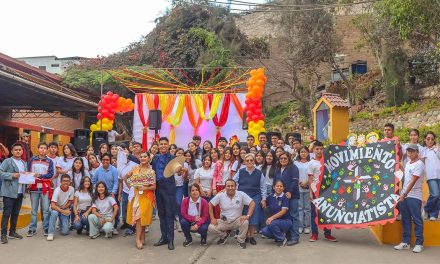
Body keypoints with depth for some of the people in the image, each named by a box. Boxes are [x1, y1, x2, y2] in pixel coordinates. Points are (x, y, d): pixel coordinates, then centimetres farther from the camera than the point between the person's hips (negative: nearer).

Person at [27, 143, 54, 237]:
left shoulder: (49, 161, 5)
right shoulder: (32, 160, 9)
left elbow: (51, 174, -4)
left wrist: (40, 175, -17)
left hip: (45, 188, -1)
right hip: (34, 187, 1)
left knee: (46, 209, 1)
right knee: (34, 210, 6)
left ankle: (46, 228, 9)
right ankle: (32, 229, 12)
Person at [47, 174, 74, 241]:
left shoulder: (71, 189, -15)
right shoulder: (57, 190, -23)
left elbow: (70, 202, -3)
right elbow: (53, 206, -29)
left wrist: (62, 208, -16)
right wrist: (63, 211, -36)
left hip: (65, 210, 2)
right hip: (56, 208, -2)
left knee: (65, 232, -10)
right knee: (54, 213, -40)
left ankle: (62, 222, 25)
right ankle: (50, 233, -26)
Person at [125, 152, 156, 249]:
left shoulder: (151, 172, 0)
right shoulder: (135, 169, 5)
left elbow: (154, 187, -2)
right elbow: (126, 177, 17)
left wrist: (145, 188, -17)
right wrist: (129, 186, 6)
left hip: (146, 196, -1)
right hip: (137, 195, 1)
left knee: (142, 216, -5)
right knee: (138, 216, -4)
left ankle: (138, 239, 2)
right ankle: (142, 238, 4)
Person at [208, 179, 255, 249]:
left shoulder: (241, 194, -10)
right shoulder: (220, 195, -7)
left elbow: (252, 203, -11)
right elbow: (210, 205, 0)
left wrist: (248, 216, -23)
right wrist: (212, 218, -8)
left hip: (237, 221, -1)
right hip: (224, 221, 1)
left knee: (245, 222, -33)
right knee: (211, 227, -22)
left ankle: (241, 240, -3)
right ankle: (224, 235, 12)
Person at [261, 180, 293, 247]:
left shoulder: (285, 197, -10)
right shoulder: (270, 197, 4)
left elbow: (283, 211, -19)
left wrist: (272, 217, -28)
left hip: (285, 221, -5)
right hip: (274, 221, 5)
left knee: (272, 223, -33)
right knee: (264, 232, -20)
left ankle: (282, 239, -8)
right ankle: (280, 234, 8)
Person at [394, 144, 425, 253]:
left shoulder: (419, 164, -11)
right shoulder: (408, 163, 14)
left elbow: (413, 181, -16)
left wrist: (404, 194, -19)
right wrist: (402, 193, 13)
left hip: (414, 197, -8)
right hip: (404, 195, 8)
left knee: (417, 220, -1)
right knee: (405, 220, 11)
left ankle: (419, 243, 7)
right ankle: (405, 242, 17)